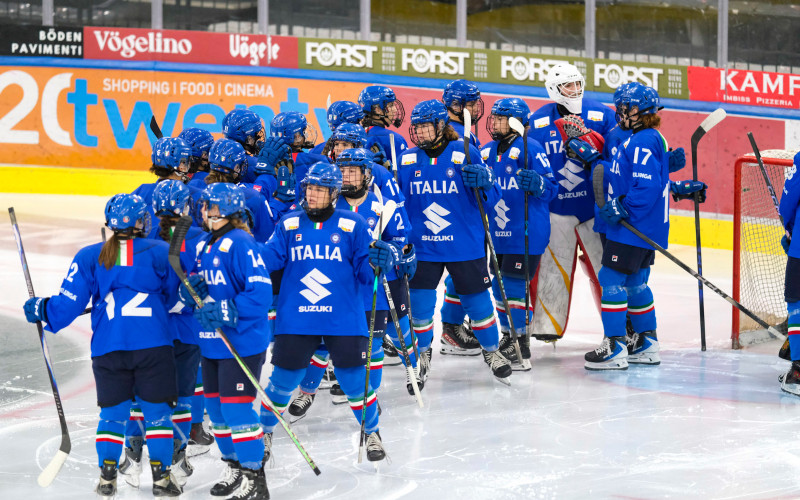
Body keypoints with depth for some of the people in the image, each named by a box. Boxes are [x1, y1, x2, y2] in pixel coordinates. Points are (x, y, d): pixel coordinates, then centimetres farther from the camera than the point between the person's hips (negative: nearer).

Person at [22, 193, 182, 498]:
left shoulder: (90, 257, 3)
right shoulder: (161, 253, 1)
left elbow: (71, 302, 3)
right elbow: (174, 297, 12)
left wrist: (42, 310, 21)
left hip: (108, 347, 2)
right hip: (154, 345, -2)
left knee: (113, 410, 12)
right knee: (156, 409, 6)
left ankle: (107, 475, 10)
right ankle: (161, 475, 5)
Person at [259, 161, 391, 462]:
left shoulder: (352, 226, 0)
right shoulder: (289, 224, 5)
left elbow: (364, 272, -1)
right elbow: (269, 257, -1)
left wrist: (376, 263, -21)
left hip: (344, 321, -1)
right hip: (296, 321, 1)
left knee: (354, 380, 1)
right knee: (283, 380, 7)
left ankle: (372, 434, 23)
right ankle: (264, 431, 29)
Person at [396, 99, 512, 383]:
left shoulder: (465, 154, -6)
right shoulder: (407, 160, 2)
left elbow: (491, 199, -5)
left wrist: (482, 182, -24)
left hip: (464, 246, -2)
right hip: (422, 248, 2)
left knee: (476, 300, 7)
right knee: (419, 303, 1)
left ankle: (492, 351, 31)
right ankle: (422, 353, 26)